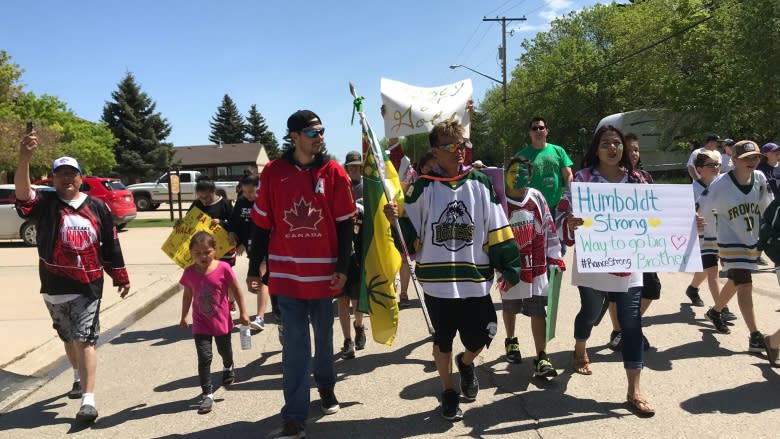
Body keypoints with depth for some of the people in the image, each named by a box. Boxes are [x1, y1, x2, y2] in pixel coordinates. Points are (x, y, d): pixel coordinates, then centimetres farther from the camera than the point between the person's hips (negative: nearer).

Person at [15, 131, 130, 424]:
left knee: (84, 340, -6)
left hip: (88, 286, -2)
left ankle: (88, 400, -6)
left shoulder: (97, 208, 1)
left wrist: (121, 278, 10)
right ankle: (80, 378, 44)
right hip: (54, 288, 2)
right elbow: (22, 192, -26)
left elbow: (111, 245, 7)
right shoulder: (45, 204, -3)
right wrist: (24, 158, -44)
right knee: (69, 339, 19)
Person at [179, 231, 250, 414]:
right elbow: (187, 295, 7)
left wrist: (243, 313, -3)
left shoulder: (223, 268, -18)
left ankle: (228, 368, 56)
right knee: (204, 358, -7)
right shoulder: (189, 272, -9)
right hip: (200, 324, 0)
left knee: (225, 351, 23)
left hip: (222, 321, 0)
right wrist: (184, 317, 15)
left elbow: (236, 291, -7)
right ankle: (207, 395, 2)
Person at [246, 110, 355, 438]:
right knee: (295, 344, 0)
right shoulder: (273, 172, -3)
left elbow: (345, 224, -1)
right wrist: (254, 268, 4)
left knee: (323, 336, 17)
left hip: (323, 272, 1)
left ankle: (326, 385, 42)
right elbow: (261, 224, 2)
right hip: (286, 273, -1)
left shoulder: (333, 173, -3)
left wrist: (342, 267, -6)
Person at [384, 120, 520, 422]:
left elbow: (497, 230, 3)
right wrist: (395, 218, -17)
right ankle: (448, 393, 35)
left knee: (478, 339, 6)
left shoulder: (480, 184, 1)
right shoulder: (423, 187, -2)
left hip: (475, 281, 1)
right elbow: (408, 231, 3)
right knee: (443, 340, 13)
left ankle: (466, 363, 43)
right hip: (437, 281, 0)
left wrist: (509, 269, 1)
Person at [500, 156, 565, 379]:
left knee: (538, 311, -1)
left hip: (537, 265, 1)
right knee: (510, 308, 18)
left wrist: (555, 256, 6)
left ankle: (541, 358, 4)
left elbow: (549, 227, 5)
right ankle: (511, 340, 45)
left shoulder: (537, 198, -2)